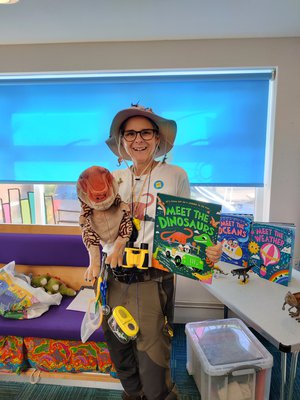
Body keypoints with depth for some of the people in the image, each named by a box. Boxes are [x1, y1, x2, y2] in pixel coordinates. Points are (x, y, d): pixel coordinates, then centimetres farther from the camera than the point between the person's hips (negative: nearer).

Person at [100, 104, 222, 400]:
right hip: (114, 281, 5)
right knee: (120, 358, 24)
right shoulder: (114, 179, 6)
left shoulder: (175, 176, -4)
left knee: (152, 364, 8)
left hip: (152, 283, -4)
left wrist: (208, 251, -19)